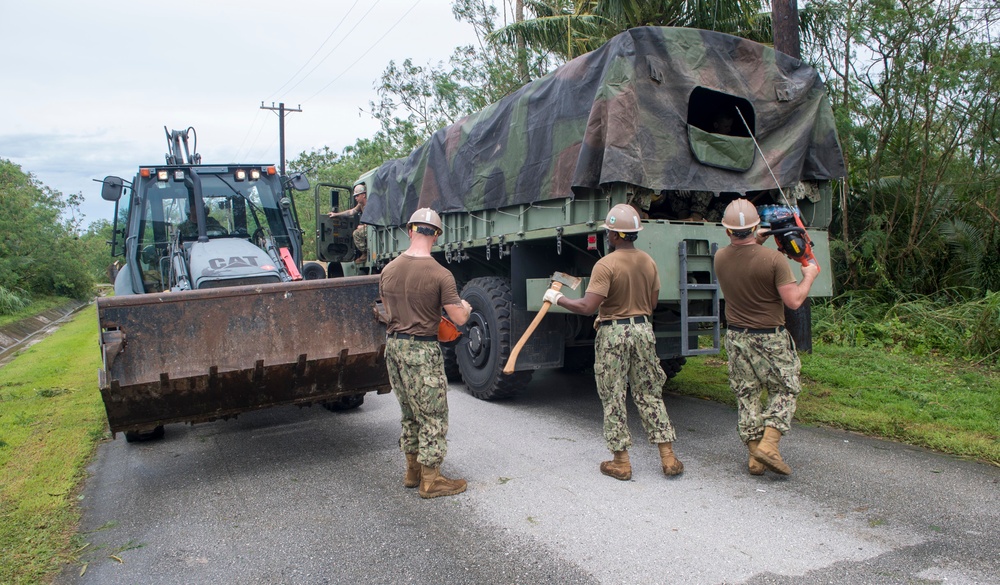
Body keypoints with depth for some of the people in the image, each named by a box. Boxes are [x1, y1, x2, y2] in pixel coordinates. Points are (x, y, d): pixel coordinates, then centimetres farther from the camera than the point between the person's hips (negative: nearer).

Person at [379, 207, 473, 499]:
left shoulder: (389, 270, 3)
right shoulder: (440, 274, -16)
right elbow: (459, 319, -12)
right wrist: (465, 307, 10)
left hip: (393, 344, 7)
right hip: (422, 349, -7)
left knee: (410, 413, 20)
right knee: (433, 415, 6)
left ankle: (413, 470, 32)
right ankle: (430, 480, 14)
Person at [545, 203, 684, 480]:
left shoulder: (606, 265, -16)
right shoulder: (648, 262, 4)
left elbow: (587, 307, -21)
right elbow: (652, 303, 12)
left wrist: (558, 298, -7)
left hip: (613, 333, -5)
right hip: (643, 329, 6)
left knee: (613, 398, 6)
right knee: (650, 395, 14)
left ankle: (621, 461, 13)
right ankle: (668, 457, 17)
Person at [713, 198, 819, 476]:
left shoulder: (720, 258, -4)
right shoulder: (774, 259, -18)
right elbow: (794, 301, -16)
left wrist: (755, 242, 20)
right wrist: (809, 276, 0)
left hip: (736, 337, 4)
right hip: (770, 338, -4)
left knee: (746, 395, 12)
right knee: (785, 390, 13)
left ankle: (754, 456, 16)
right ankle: (768, 444, -1)